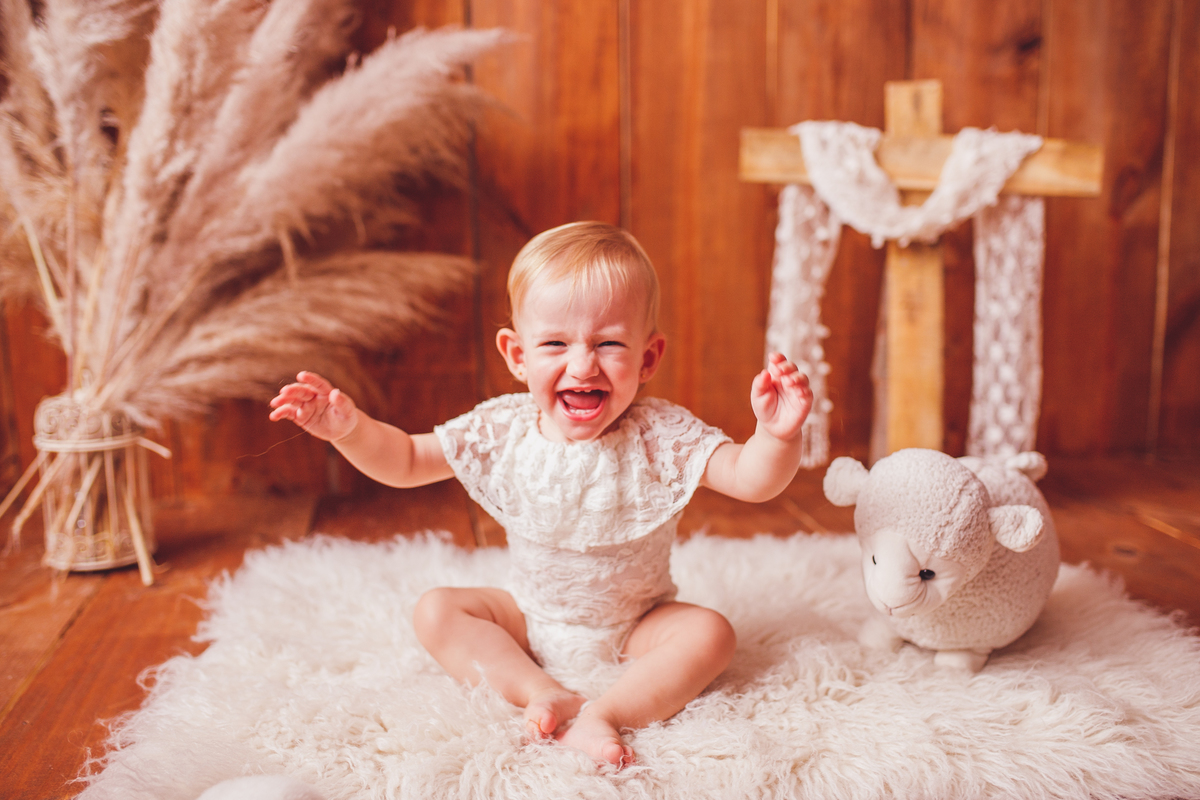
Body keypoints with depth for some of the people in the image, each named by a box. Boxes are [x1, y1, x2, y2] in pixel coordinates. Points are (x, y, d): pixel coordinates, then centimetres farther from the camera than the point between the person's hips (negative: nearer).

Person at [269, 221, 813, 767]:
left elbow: (751, 480, -28)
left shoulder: (661, 437, -21)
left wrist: (778, 436, -50)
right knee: (435, 610, -13)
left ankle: (603, 713, -33)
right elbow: (404, 461, -5)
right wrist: (349, 428, -24)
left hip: (636, 627, -2)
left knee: (711, 633, -25)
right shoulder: (500, 433, -14)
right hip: (531, 622, 2)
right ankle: (543, 693, -25)